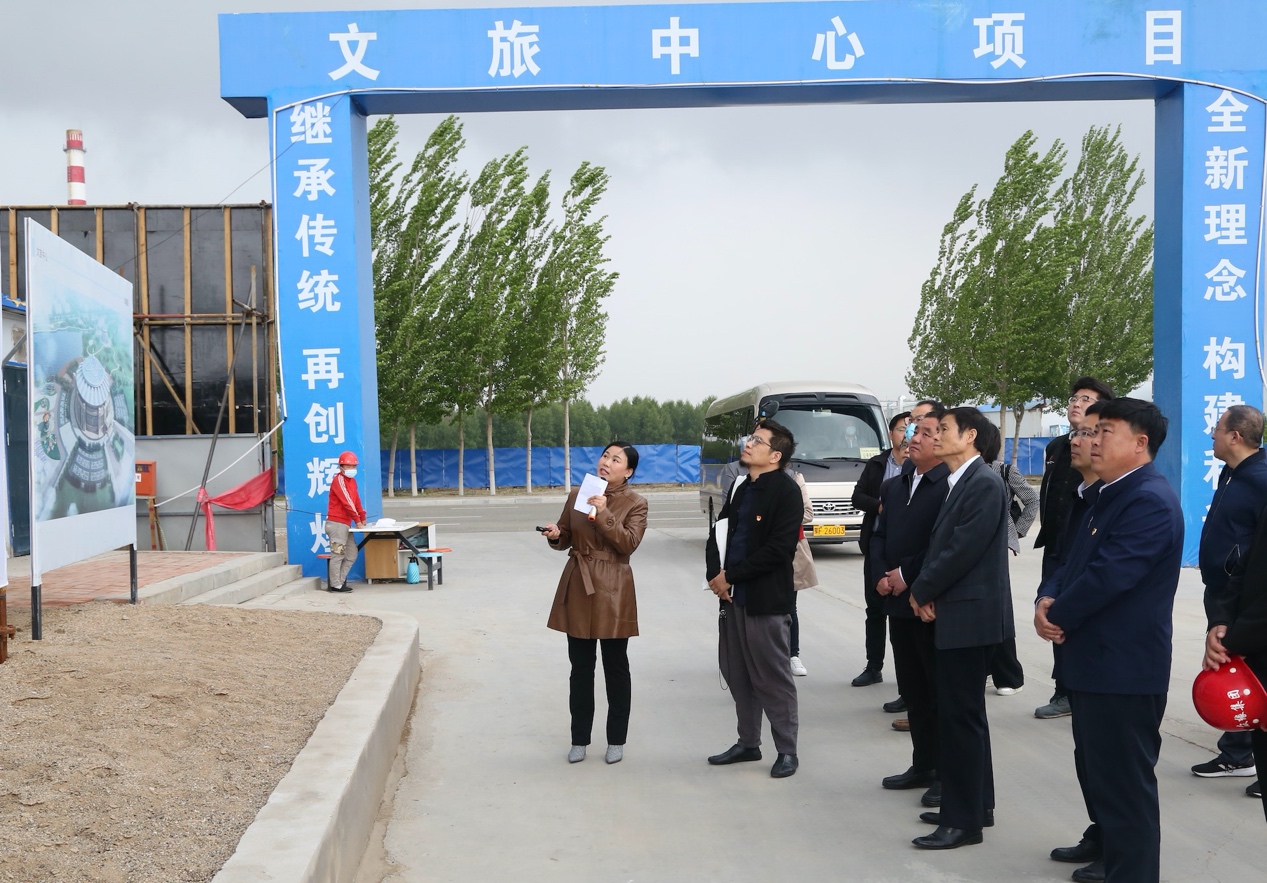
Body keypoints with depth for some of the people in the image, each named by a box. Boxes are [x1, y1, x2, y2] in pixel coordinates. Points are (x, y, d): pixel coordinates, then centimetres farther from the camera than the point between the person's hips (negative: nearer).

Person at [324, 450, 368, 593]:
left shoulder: (352, 480, 18)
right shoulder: (339, 480, -11)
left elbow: (356, 500, 18)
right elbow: (347, 502, -14)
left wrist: (363, 518, 11)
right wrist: (357, 520, -11)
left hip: (345, 524, 9)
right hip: (336, 523, -9)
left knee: (352, 554, 10)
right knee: (338, 554, -7)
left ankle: (340, 580, 16)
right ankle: (336, 585, -2)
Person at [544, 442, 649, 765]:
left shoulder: (635, 503, -3)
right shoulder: (577, 495, 7)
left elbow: (628, 544, -17)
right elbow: (565, 540, 13)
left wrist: (604, 514, -25)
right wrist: (555, 535, -9)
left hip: (613, 591, -3)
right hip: (578, 587, 3)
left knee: (615, 668, 6)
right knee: (580, 668, 9)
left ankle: (616, 740, 20)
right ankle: (579, 739, 21)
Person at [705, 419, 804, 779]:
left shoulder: (786, 491, -10)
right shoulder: (741, 488, 13)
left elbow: (779, 548, -18)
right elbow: (718, 532, 14)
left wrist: (732, 574, -15)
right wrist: (715, 573, -4)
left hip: (767, 600, -7)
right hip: (732, 597, 7)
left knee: (773, 678, 1)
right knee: (736, 674, 14)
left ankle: (787, 750, 14)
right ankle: (747, 743, 28)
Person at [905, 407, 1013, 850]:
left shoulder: (985, 483, -15)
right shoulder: (959, 483, 14)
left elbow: (963, 549, -20)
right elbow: (940, 543, 14)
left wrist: (922, 591, -9)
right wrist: (924, 590, -1)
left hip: (970, 615, -10)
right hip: (956, 613, 10)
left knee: (960, 715, -5)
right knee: (965, 712, 16)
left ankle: (963, 819, 4)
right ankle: (976, 804, 27)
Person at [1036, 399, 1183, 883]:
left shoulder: (1149, 501, -19)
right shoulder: (1110, 496, 15)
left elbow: (1108, 576, -26)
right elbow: (1074, 562, 15)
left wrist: (1056, 617, -12)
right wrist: (1047, 598, -5)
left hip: (1124, 668, -11)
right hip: (1098, 662, 11)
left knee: (1125, 782, -1)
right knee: (1098, 770, 22)